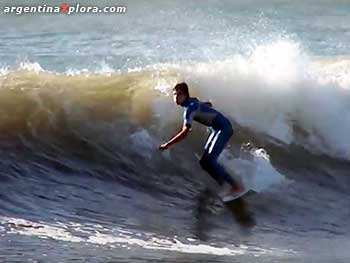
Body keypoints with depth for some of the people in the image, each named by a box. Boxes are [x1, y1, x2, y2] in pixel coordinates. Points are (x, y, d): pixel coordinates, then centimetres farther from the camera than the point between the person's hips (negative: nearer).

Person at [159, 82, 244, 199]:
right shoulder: (192, 102, 7)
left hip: (223, 128, -10)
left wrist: (167, 144, -24)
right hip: (216, 129, 10)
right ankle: (227, 186, 2)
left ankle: (236, 186, -19)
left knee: (209, 161, -21)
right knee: (204, 162, 2)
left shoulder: (190, 108, -21)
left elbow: (184, 133, -28)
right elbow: (208, 104, 27)